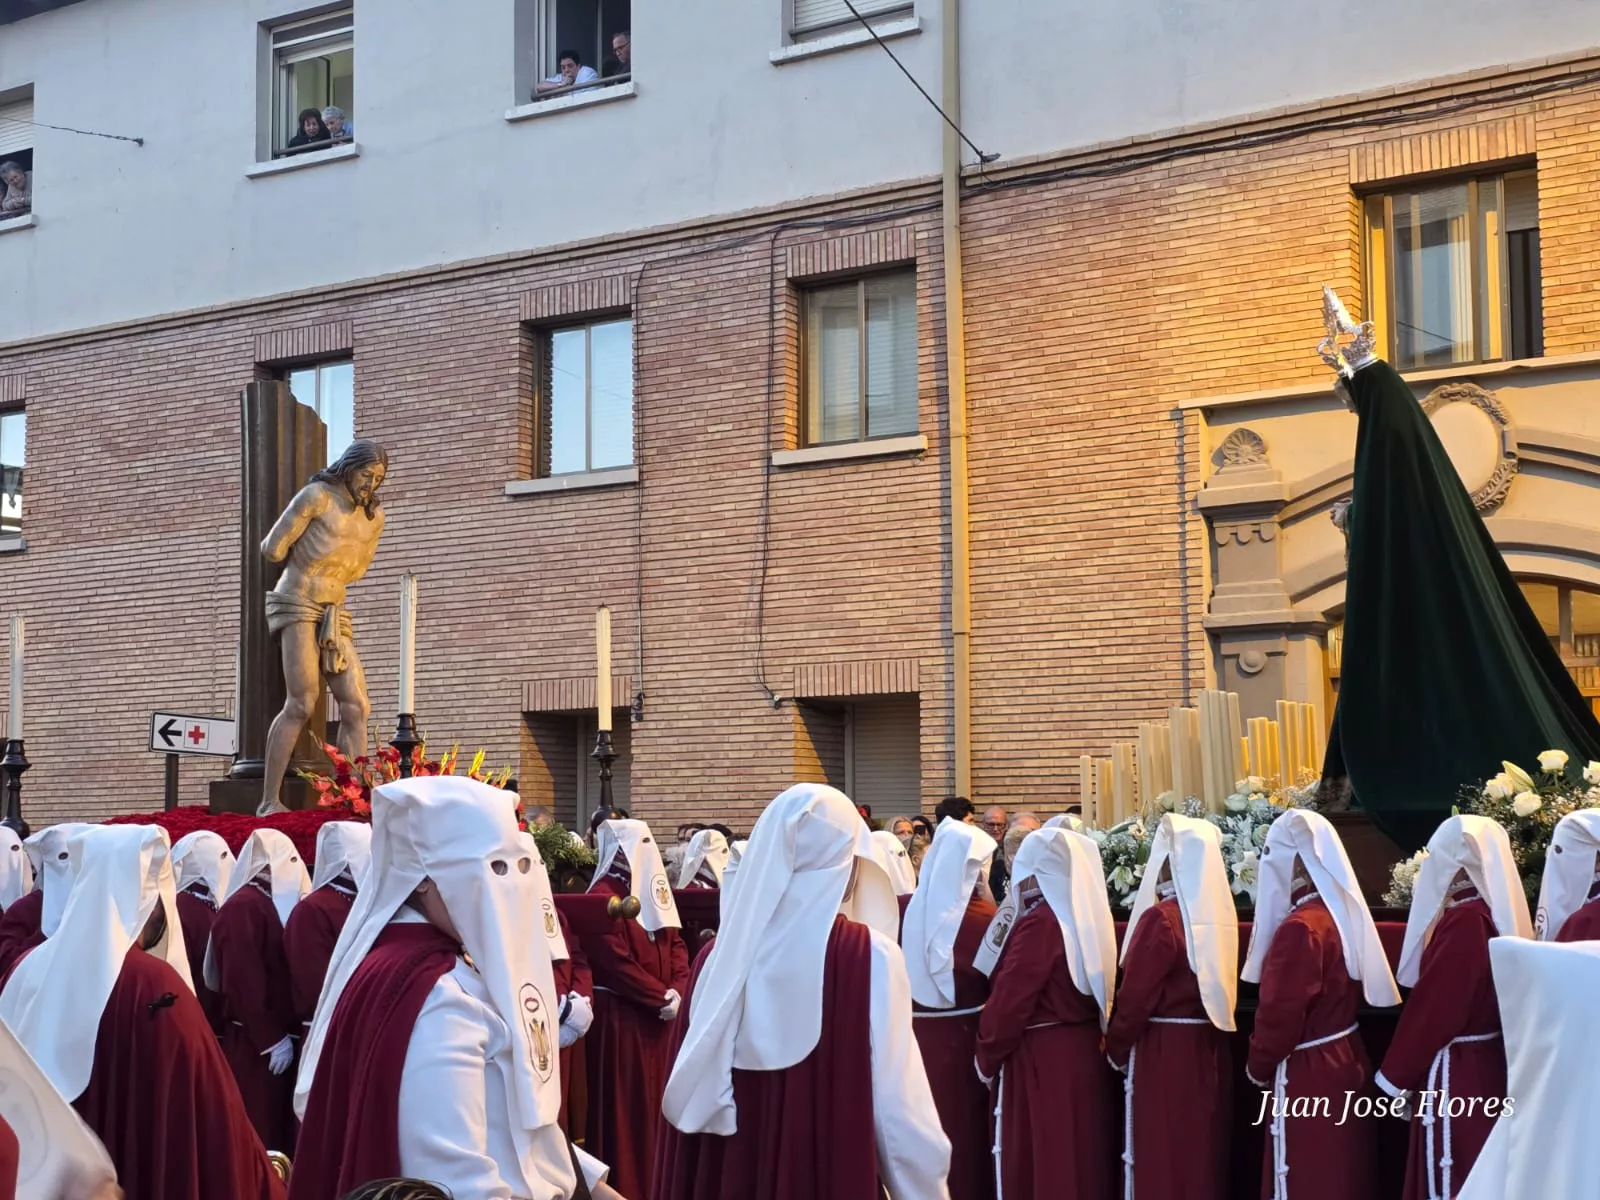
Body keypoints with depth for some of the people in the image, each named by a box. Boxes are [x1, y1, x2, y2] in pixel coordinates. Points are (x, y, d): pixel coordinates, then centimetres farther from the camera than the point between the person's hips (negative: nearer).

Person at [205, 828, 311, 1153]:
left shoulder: (275, 903, 15)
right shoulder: (243, 907, -14)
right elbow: (244, 982, -19)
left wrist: (284, 1033, 7)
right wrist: (272, 1038, -18)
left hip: (278, 1037, 9)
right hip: (255, 1044, -9)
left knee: (278, 1127, 11)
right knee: (258, 1133, -2)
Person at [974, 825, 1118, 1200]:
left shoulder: (1038, 922, -19)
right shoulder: (1084, 914, 5)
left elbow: (1009, 1001, -17)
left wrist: (987, 1058, -5)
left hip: (1040, 1057, -8)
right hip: (1083, 1050, 8)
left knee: (1038, 1163, 2)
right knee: (1077, 1160, 16)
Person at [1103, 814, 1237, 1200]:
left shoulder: (1160, 918, -18)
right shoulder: (1217, 912, 4)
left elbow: (1135, 997, -15)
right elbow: (1215, 984, 10)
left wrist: (1116, 1050, -1)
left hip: (1163, 1054, -7)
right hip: (1209, 1050, 7)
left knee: (1160, 1164, 2)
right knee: (1201, 1159, 15)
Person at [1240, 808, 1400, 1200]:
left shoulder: (1300, 928, -23)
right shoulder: (1343, 913, 3)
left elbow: (1281, 1014, -21)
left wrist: (1257, 1067, -4)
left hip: (1306, 1077, -9)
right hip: (1344, 1063, 9)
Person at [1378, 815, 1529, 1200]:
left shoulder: (1464, 923, -21)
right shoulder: (1492, 912, 7)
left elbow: (1432, 1007, -19)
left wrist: (1394, 1078, -10)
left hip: (1454, 1077, -9)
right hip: (1481, 1069, 9)